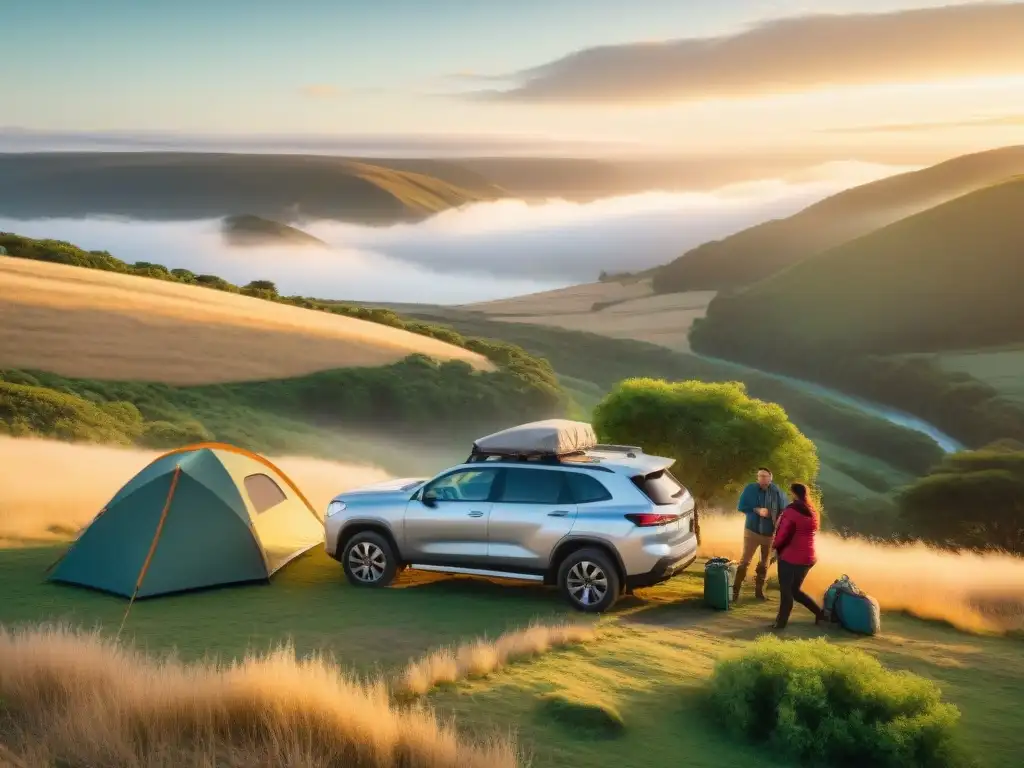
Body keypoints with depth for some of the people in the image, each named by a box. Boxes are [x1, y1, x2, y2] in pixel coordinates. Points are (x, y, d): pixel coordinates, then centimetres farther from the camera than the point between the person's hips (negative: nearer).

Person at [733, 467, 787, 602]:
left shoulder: (776, 491, -8)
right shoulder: (750, 489, -10)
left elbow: (783, 510, -1)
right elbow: (741, 507, -6)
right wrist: (756, 510, -18)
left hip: (770, 533, 2)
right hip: (752, 531, -2)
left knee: (764, 564, 13)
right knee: (745, 561, -5)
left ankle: (759, 590, 24)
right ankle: (735, 590, -2)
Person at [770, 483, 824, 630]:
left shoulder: (791, 511, -14)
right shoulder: (813, 512, 9)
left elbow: (782, 534, -14)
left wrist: (775, 548, 3)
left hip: (790, 557, -7)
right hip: (808, 557, 7)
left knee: (785, 590, 5)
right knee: (795, 590, 20)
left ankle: (781, 622, 11)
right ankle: (819, 612, 17)